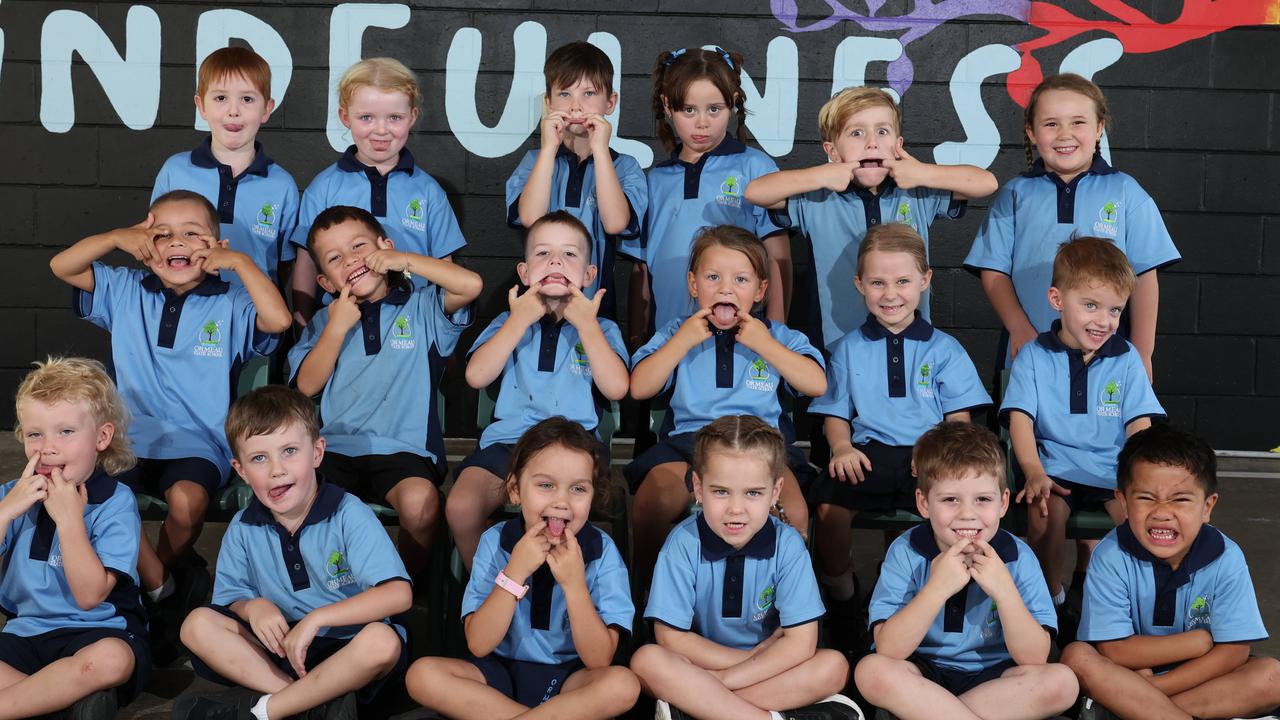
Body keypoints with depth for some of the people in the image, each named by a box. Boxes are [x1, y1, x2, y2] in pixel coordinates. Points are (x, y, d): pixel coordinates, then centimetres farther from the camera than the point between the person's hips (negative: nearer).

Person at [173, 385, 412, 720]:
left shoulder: (350, 515, -12)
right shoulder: (243, 529, 2)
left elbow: (398, 594, -22)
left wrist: (316, 618, -25)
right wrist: (252, 607, -19)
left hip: (345, 648, -4)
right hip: (279, 647, 4)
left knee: (382, 641, -35)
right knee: (198, 624, -17)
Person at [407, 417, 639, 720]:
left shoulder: (602, 551, -11)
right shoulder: (494, 542, -9)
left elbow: (599, 660, -16)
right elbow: (478, 646, -14)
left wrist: (573, 583, -27)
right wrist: (515, 572, -24)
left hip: (570, 679, -1)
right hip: (501, 673, 2)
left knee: (623, 685, -31)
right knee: (422, 674, -23)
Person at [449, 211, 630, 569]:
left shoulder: (601, 329, 16)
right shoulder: (509, 322, 20)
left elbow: (616, 388, -3)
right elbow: (476, 376, 1)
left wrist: (586, 324, -2)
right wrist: (520, 320, 0)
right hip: (508, 440, 2)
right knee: (460, 506, -26)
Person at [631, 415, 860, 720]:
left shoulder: (788, 545, -12)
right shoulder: (683, 543, -15)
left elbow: (801, 643, -15)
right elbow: (671, 637, -14)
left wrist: (723, 680, -21)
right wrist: (753, 658, -16)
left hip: (770, 669, 1)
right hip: (699, 669, -1)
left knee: (834, 666, -24)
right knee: (647, 660, -29)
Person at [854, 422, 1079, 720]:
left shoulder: (1018, 558, -10)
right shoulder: (906, 552, -13)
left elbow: (1034, 658, -14)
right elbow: (889, 650, -20)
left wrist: (1004, 591, -28)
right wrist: (937, 588, -31)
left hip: (994, 677, 2)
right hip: (924, 675, -2)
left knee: (1061, 681, -25)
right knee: (872, 670, -30)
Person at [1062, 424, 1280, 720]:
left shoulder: (1225, 558, -13)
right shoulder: (1111, 556, -17)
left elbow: (1233, 651, -15)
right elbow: (1114, 651, -18)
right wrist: (1199, 641, -17)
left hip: (1200, 678, 2)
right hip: (1132, 674, -2)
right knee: (1077, 657, -28)